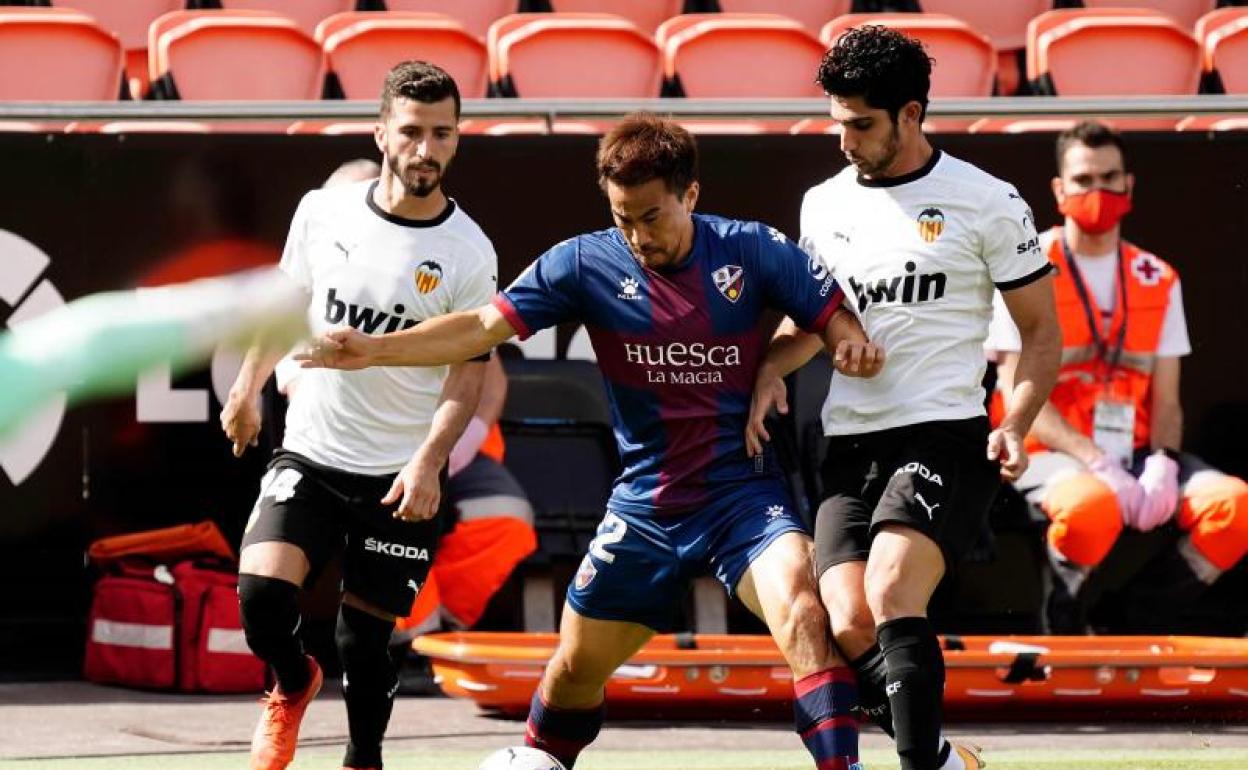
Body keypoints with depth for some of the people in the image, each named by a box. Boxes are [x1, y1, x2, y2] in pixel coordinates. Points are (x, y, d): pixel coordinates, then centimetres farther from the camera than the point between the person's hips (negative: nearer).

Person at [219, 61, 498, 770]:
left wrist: (428, 461, -20)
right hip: (310, 452, 2)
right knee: (262, 593, -17)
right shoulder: (323, 212, -1)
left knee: (364, 638, 0)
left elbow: (467, 373, -8)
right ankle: (293, 685, 16)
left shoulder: (469, 252, -9)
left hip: (401, 476, -2)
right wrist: (249, 389, 21)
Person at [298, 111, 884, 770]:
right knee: (574, 668, 11)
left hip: (743, 493, -3)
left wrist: (853, 344, -22)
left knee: (802, 614, -29)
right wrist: (374, 350, -20)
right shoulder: (588, 263, -5)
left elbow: (832, 315, 2)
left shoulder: (752, 250, -7)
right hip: (644, 506, 3)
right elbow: (484, 327, -9)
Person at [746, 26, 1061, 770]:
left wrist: (1016, 424, -13)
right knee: (849, 628, -10)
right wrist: (769, 370, 7)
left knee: (891, 596, -27)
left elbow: (1041, 331, 3)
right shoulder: (823, 205, 13)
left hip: (945, 436, -5)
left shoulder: (986, 202, -1)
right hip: (849, 447, 5)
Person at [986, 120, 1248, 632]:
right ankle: (1062, 634, -12)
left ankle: (1140, 630, -11)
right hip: (1053, 455, -4)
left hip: (1136, 453, 4)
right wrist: (1096, 463, -20)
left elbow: (1165, 400, 10)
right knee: (1090, 507, -40)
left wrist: (1162, 463, -12)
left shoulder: (1158, 282, 15)